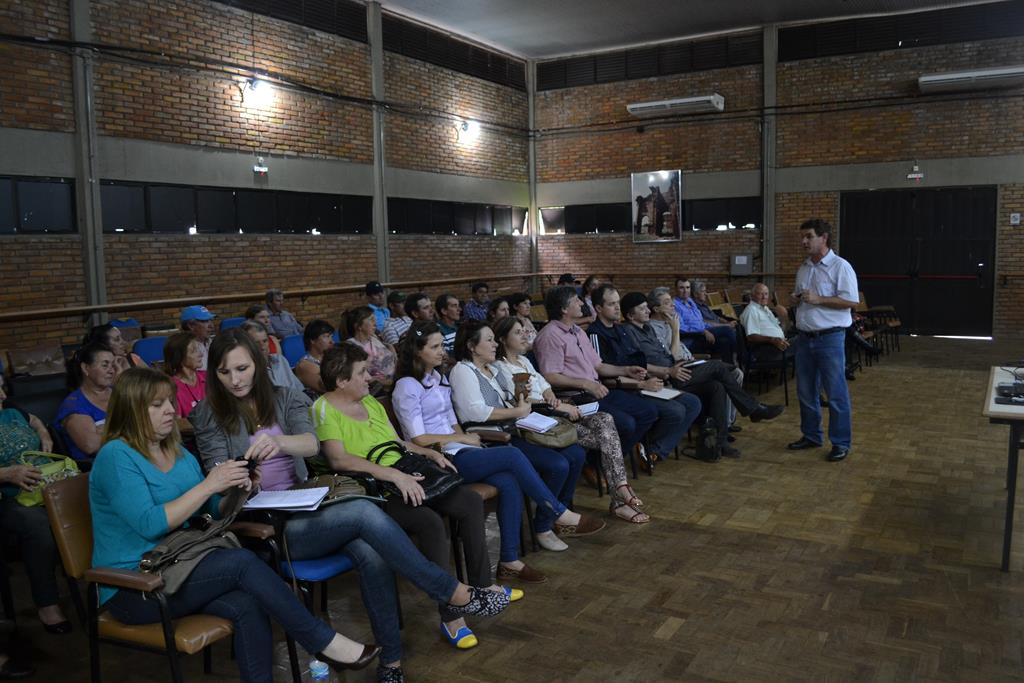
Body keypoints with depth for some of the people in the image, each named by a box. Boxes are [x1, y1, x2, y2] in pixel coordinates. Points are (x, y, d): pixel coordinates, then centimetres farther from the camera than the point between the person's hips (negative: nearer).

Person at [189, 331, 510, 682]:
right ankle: (455, 595, -21)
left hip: (304, 507, 4)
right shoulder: (209, 414, 4)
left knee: (372, 553, -28)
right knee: (365, 513, -29)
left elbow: (312, 444, -10)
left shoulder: (284, 399, 9)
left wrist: (278, 442, -32)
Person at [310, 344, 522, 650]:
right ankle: (451, 616, -21)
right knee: (430, 521, -31)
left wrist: (430, 453, 10)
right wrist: (394, 474, -31)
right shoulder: (324, 410, -10)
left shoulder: (370, 402, 16)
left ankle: (482, 585, 12)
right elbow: (338, 459, -24)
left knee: (471, 501, -1)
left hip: (404, 481, 9)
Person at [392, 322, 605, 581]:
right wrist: (463, 438, -8)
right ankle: (561, 513, -8)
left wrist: (464, 437, -1)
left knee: (509, 482, -20)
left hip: (458, 453, 7)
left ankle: (509, 561, -15)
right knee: (512, 455, -22)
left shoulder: (439, 379, 19)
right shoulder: (407, 386, -6)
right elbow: (418, 439, -12)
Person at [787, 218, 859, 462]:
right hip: (805, 337, 7)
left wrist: (818, 299, -20)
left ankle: (841, 443, 8)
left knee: (836, 393, -2)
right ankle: (811, 436, 27)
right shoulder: (803, 268, 13)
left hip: (830, 338, -7)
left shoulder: (840, 266, -9)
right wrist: (794, 300, 1)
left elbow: (852, 300, -16)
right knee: (805, 391, 13)